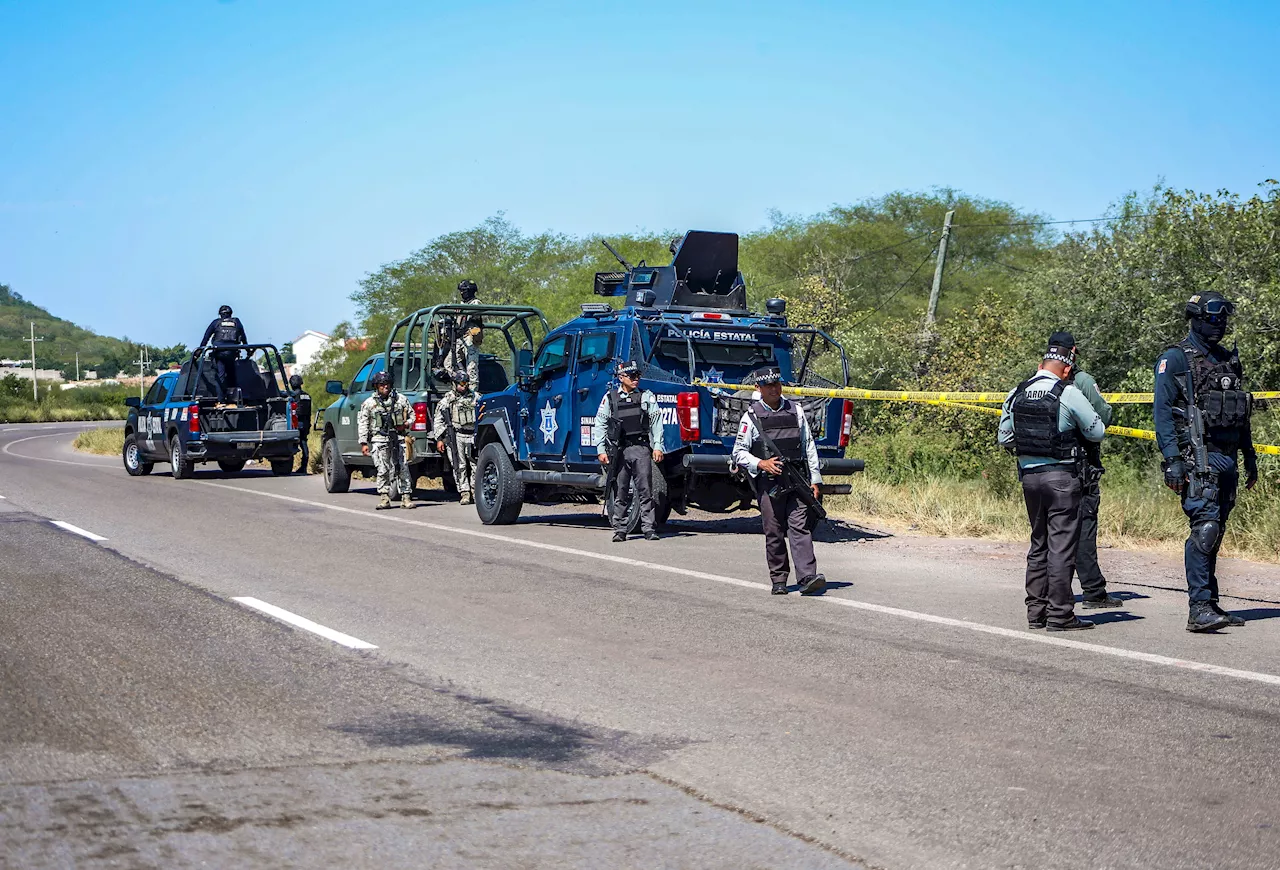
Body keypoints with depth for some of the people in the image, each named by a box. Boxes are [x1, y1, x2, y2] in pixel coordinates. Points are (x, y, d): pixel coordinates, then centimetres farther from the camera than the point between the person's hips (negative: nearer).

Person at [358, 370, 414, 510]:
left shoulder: (400, 399, 11)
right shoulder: (369, 403, 8)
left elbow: (411, 414, 18)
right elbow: (363, 424, 7)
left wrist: (406, 424, -3)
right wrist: (363, 443, 0)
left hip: (398, 438, 1)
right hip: (379, 440, -1)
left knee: (402, 468, -3)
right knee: (383, 470, -3)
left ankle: (406, 497, 1)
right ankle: (385, 498, 2)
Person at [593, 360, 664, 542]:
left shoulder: (647, 397, 9)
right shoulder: (610, 398, 9)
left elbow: (656, 423, 6)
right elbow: (600, 425, 9)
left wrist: (657, 446, -3)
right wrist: (601, 450, 2)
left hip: (641, 448, 0)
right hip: (618, 450, 0)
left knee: (645, 491, -4)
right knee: (620, 493, 3)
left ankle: (649, 529, -2)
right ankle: (619, 530, 9)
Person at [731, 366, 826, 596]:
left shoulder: (796, 411, 12)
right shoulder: (751, 416, 4)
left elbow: (809, 447, 15)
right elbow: (739, 453, 4)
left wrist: (814, 480, 9)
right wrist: (761, 464, -12)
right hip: (768, 482, -1)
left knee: (800, 528, -9)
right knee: (774, 533, 3)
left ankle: (808, 578, -17)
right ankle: (778, 581, 12)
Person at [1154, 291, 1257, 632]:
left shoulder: (1229, 359, 19)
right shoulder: (1175, 358, -4)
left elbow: (1242, 414, 25)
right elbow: (1163, 412, -9)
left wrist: (1249, 456, 22)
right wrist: (1171, 460, -17)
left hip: (1227, 459, 7)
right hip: (1198, 458, -7)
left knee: (1216, 532, 10)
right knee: (1205, 527, -16)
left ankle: (1210, 604, 15)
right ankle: (1199, 608, -18)